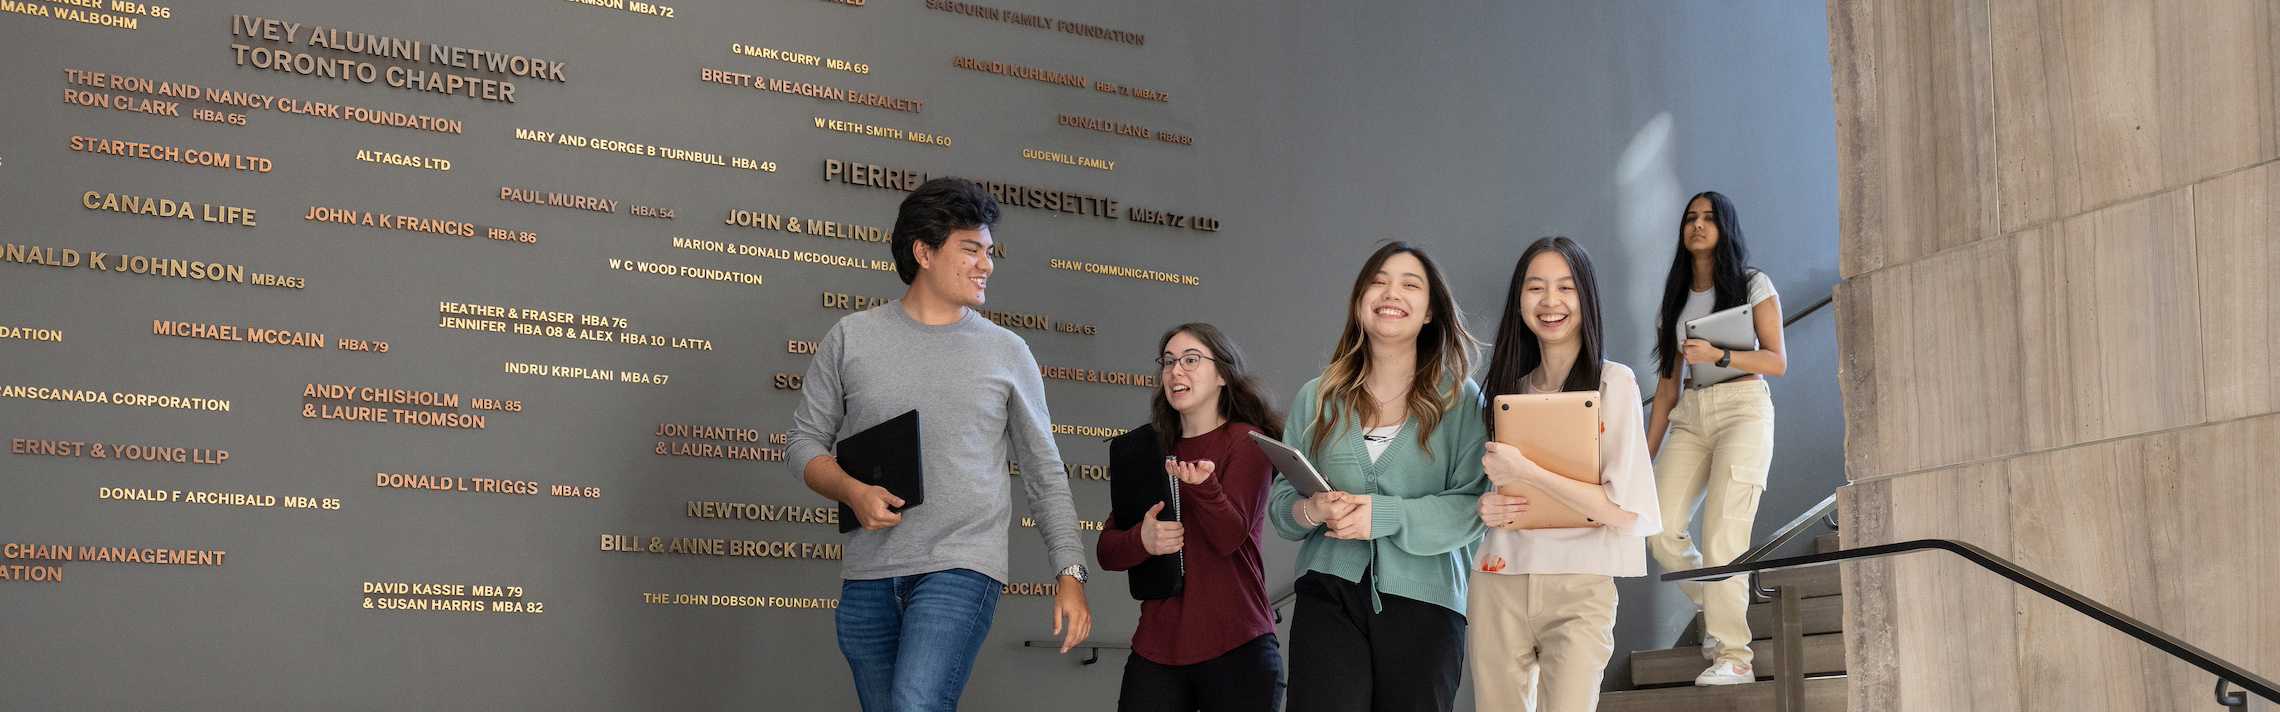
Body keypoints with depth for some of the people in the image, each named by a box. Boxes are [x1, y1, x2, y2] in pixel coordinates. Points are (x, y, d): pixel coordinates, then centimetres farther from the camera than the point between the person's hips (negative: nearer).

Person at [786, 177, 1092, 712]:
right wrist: (853, 492, -11)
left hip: (962, 568, -2)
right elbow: (805, 443, 10)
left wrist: (1071, 575, 2)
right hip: (867, 577, 2)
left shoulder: (1006, 352, 7)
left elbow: (1045, 473, 10)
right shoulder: (851, 338, 7)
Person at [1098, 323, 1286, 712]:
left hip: (1236, 650, -4)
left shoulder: (1246, 441, -2)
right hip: (1156, 650, 4)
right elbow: (1106, 550, 8)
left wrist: (1202, 484, -34)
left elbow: (1229, 536, -15)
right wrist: (1141, 540, -15)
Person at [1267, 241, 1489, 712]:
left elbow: (1473, 506, -6)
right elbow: (1280, 501, 11)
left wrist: (1382, 515, -17)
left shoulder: (1461, 399, 3)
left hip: (1425, 602, -1)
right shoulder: (1317, 398, 11)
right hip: (1329, 597, 1)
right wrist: (1310, 511, -11)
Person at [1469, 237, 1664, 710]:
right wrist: (1485, 508, -1)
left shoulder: (1614, 383, -3)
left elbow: (1624, 510, -11)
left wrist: (1525, 472, -15)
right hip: (1499, 584, 4)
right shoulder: (1508, 388, 11)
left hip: (1579, 587, -4)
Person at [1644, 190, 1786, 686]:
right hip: (1689, 416, 5)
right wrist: (1647, 452, 13)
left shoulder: (1754, 286, 5)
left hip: (1742, 408, -5)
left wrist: (1717, 356, -17)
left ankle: (1733, 657, -11)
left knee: (1722, 534, -16)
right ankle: (1718, 608, 12)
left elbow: (1778, 362, -2)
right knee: (1661, 529, -13)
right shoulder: (1676, 296, 19)